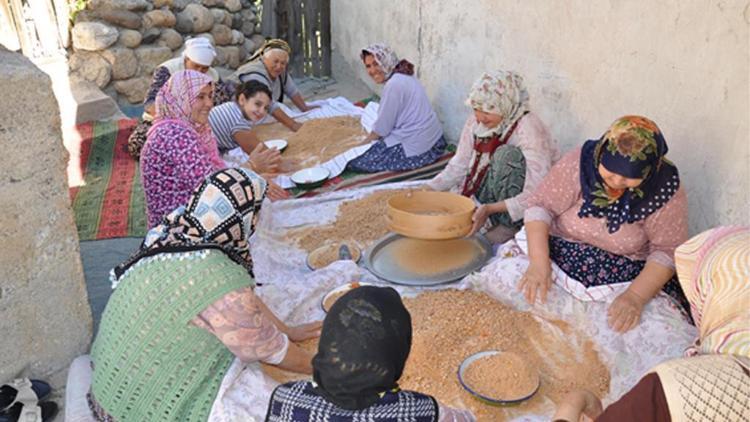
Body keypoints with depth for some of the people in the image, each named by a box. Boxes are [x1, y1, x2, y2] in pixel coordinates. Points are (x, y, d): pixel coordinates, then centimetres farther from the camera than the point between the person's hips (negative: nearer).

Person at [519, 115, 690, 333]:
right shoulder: (578, 162, -17)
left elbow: (667, 251, -12)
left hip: (628, 276, 0)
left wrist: (636, 296, -27)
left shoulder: (666, 190, -16)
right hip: (560, 256, 1)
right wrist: (538, 262, -25)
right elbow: (540, 205, -12)